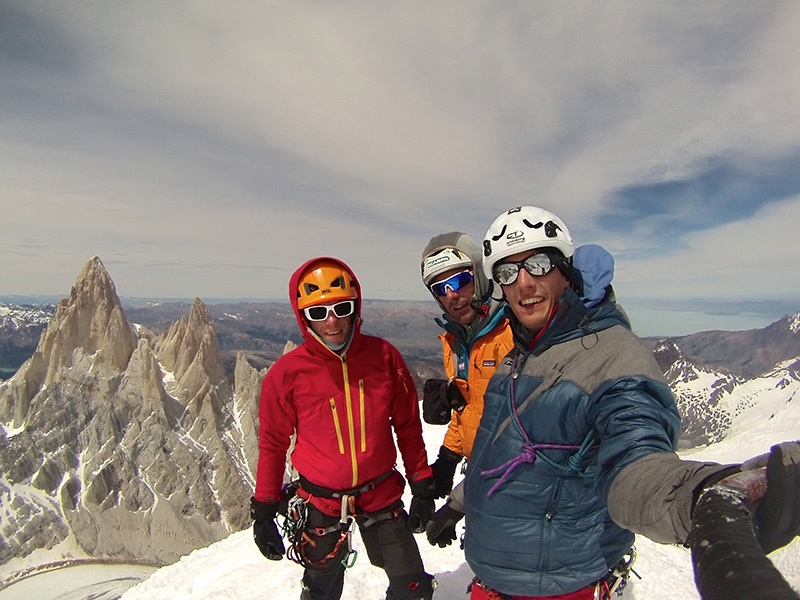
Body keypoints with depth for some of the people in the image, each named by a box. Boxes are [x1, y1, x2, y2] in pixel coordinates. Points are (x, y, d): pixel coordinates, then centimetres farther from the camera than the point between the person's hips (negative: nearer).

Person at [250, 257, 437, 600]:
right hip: (320, 503, 0)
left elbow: (407, 425, -1)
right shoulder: (287, 373, -14)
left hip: (381, 493, 1)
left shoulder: (384, 356, -11)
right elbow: (272, 444, -2)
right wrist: (263, 510, 0)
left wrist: (422, 485, 2)